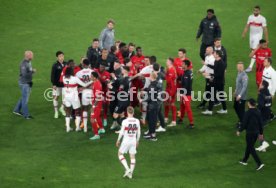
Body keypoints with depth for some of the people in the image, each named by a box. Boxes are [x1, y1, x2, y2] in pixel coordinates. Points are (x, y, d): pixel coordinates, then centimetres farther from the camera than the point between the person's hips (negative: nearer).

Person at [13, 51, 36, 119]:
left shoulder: (29, 62, 7)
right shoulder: (24, 64, -23)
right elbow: (25, 74, -29)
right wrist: (33, 71, -19)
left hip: (28, 83, 9)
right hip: (24, 83, -9)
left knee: (24, 97, 19)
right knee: (25, 99, -2)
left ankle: (16, 110, 31)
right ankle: (26, 114, 5)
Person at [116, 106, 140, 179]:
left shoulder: (125, 121, -15)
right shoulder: (137, 121, -4)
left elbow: (121, 133, -10)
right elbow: (139, 133, 4)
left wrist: (118, 140, 5)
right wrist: (137, 141, 18)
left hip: (126, 141, -3)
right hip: (133, 141, 3)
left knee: (120, 154, 14)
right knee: (132, 156, 13)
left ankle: (127, 169, 0)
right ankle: (130, 173, 15)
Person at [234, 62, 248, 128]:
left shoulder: (244, 76, -22)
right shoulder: (239, 74, 6)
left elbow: (245, 87, -25)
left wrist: (240, 95, -26)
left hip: (241, 96, -9)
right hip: (237, 95, 9)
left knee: (241, 110, 1)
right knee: (236, 107, 20)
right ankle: (240, 120, 37)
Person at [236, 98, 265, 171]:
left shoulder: (248, 113, -17)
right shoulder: (258, 112, 4)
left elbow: (244, 123, -14)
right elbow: (261, 123, 10)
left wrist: (239, 131, -1)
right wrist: (261, 133, 19)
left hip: (250, 132, -7)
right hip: (256, 132, 7)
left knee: (251, 148, -2)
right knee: (249, 146, 22)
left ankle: (259, 163, -12)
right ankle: (244, 160, 36)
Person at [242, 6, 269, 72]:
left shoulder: (262, 19, -10)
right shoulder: (250, 17, 4)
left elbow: (265, 29, -8)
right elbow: (247, 26, 7)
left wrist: (266, 39, -8)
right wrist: (244, 34, -3)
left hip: (258, 36, -6)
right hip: (251, 35, 6)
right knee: (252, 49, 11)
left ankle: (250, 67, -14)